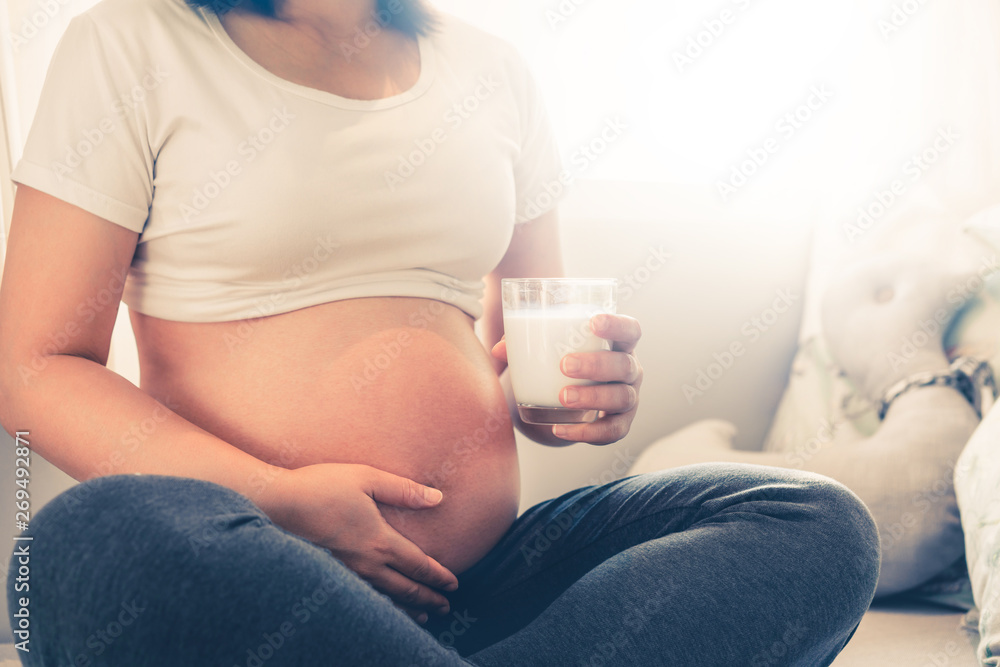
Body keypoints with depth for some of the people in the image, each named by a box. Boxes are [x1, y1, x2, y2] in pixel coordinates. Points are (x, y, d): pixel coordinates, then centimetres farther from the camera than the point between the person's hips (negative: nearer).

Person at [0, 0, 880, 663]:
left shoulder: (492, 72, 15)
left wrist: (587, 388, -5)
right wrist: (280, 499, -17)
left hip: (485, 570, 4)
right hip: (241, 596, -3)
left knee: (819, 526, -14)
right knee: (95, 538, -36)